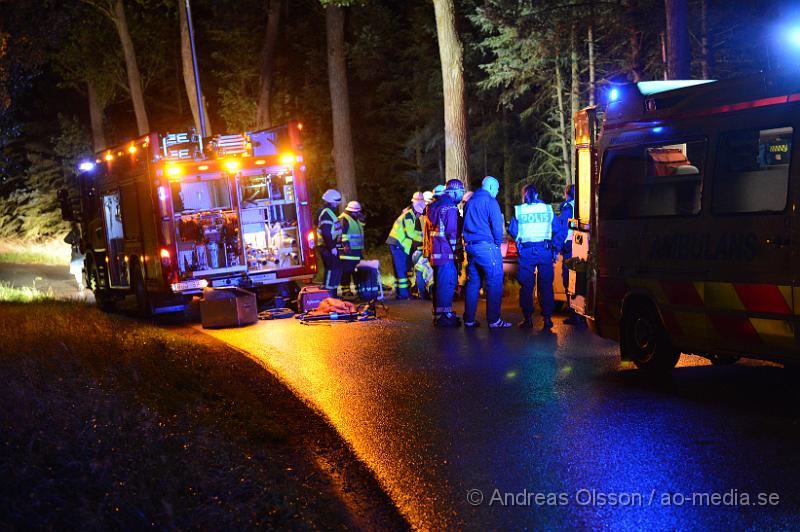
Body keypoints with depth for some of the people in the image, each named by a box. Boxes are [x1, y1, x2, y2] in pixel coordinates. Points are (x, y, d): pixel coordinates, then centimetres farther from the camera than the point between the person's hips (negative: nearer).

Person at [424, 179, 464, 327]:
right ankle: (444, 316, -7)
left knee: (440, 283, 16)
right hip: (446, 252, -10)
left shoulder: (433, 207, 17)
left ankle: (439, 314, 23)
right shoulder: (450, 208, -13)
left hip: (434, 251, 10)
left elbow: (428, 230, 23)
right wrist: (457, 250, -10)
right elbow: (452, 232, -18)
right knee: (447, 283, -7)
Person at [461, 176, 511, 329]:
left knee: (473, 282, 12)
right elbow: (497, 225, -12)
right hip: (486, 246, -8)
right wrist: (498, 242, 1)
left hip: (470, 246, 8)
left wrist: (467, 242, 18)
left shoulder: (470, 202, 17)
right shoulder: (489, 201, -8)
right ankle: (494, 320, -8)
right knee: (494, 282, -5)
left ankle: (469, 319, 12)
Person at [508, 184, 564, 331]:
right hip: (545, 251, 1)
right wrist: (555, 249, 9)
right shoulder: (547, 209, 4)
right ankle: (547, 318, 3)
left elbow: (512, 231, 3)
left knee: (526, 285, 6)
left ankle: (528, 318, 6)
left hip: (526, 251, -1)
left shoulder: (519, 210, -1)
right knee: (546, 285, 5)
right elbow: (558, 231, 4)